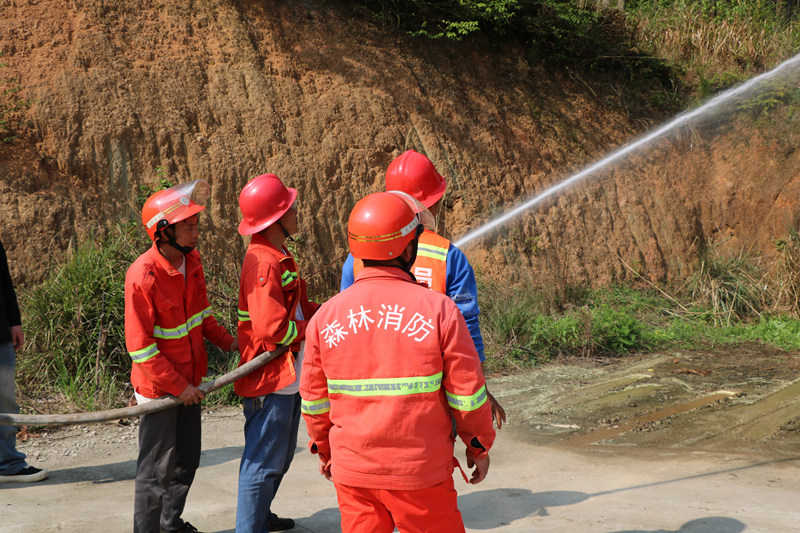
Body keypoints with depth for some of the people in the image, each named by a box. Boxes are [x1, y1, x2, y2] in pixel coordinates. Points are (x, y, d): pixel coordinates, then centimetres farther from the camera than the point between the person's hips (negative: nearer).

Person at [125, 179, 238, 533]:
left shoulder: (191, 259, -1)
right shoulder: (143, 276, -25)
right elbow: (140, 347, -21)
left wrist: (225, 340, 2)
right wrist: (177, 386, -18)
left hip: (189, 381, 8)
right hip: (159, 387, -8)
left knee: (187, 460, 19)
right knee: (157, 469, 4)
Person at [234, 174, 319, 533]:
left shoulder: (279, 257, 13)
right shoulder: (264, 263, -22)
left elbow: (298, 307, 15)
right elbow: (273, 329, -26)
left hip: (288, 379, 11)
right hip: (270, 381, -11)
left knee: (280, 457, 24)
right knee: (263, 463, -1)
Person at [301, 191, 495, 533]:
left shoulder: (324, 316, -3)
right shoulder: (438, 309, -12)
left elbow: (314, 398, 6)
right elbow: (467, 392, -7)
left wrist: (324, 449, 21)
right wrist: (479, 446, 8)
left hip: (352, 472, 3)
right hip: (420, 471, -3)